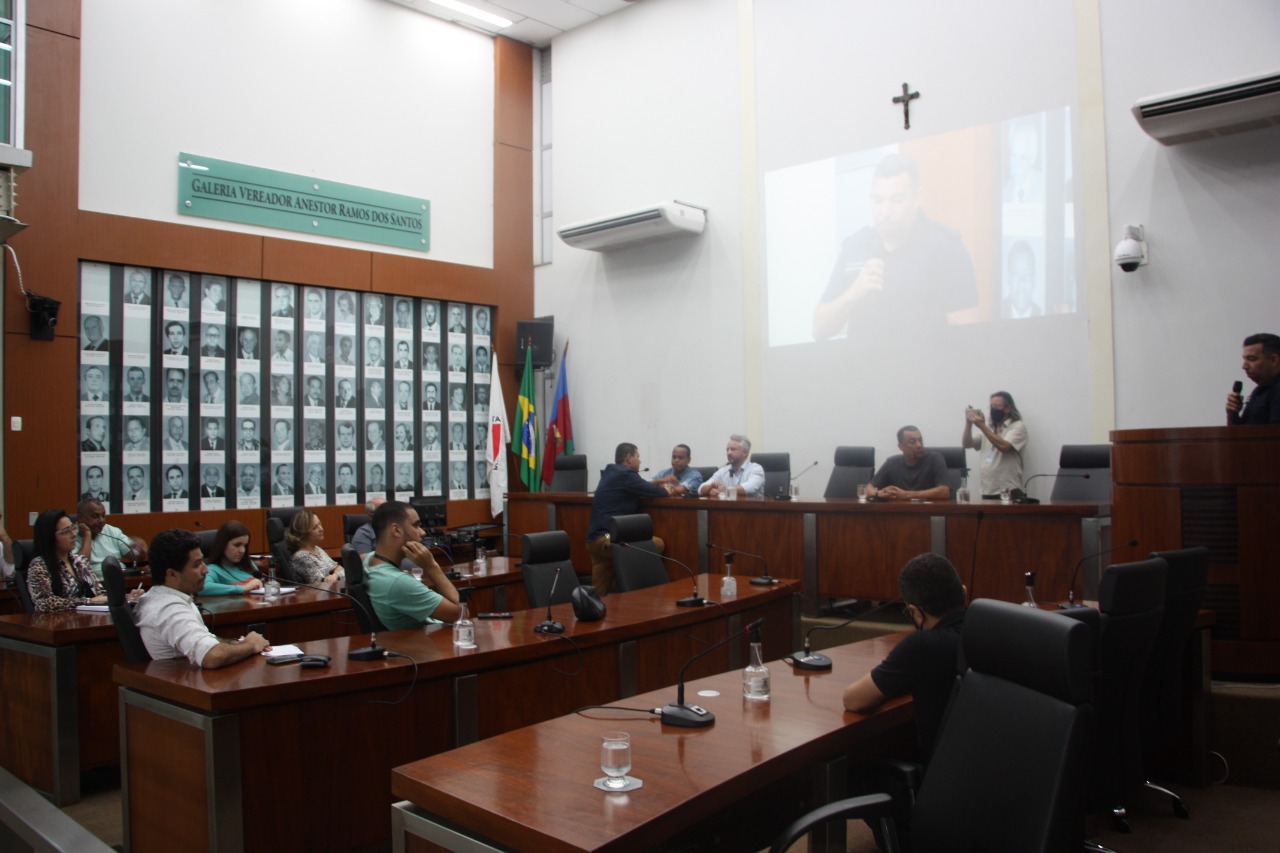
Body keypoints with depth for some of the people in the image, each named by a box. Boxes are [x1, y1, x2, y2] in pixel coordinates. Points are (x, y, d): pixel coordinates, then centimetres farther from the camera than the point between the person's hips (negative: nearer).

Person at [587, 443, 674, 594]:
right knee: (657, 544, -6)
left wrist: (659, 484, 19)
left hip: (595, 539, 10)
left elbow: (641, 487, 32)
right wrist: (665, 490, 17)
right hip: (608, 539, -10)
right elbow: (656, 492, -5)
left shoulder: (611, 472, 19)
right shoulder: (625, 474, -10)